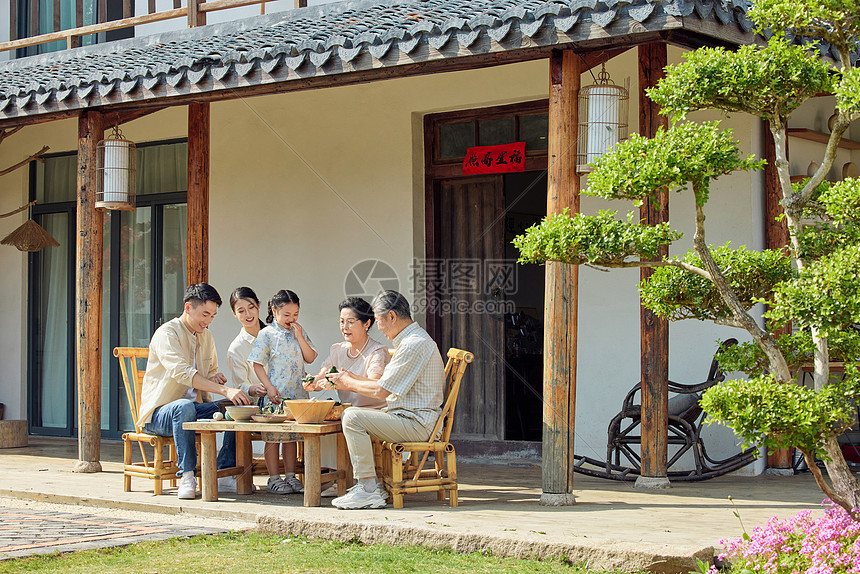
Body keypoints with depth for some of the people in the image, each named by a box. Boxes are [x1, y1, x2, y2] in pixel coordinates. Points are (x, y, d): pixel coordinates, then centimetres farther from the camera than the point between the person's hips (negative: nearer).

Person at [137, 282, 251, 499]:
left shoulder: (206, 337, 13)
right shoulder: (167, 333, -13)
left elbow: (211, 372, 27)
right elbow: (182, 373, -29)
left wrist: (214, 379, -1)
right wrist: (225, 390, -38)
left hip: (193, 408, 7)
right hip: (158, 414, -7)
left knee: (237, 408, -16)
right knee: (185, 406, -40)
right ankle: (186, 476, -34)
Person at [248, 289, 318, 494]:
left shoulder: (299, 332, 11)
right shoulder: (266, 334, -3)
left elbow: (310, 358, 5)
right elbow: (257, 364, -4)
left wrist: (300, 337, -6)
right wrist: (269, 387, -13)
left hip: (297, 392, 5)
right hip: (275, 393, -5)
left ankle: (290, 476, 17)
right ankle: (274, 478, 4)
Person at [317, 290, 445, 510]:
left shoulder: (414, 345, -19)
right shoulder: (413, 339, 17)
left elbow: (381, 391, -18)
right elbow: (386, 384, 23)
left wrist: (349, 383, -3)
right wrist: (354, 378, 18)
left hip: (415, 422, -11)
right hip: (406, 416, 11)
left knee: (353, 418, -22)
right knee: (350, 414, 17)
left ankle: (370, 492, -21)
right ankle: (368, 482, 14)